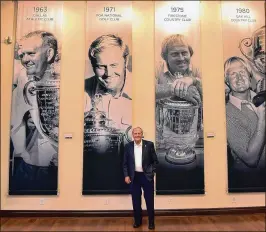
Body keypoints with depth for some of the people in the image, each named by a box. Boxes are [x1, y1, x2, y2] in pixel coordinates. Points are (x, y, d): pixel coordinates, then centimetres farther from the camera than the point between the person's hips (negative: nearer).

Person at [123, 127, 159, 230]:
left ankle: (151, 222, 25)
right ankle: (137, 221, 30)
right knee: (136, 201, 11)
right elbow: (125, 163, 4)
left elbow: (155, 160, 0)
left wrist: (151, 172, -8)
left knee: (149, 200, 6)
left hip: (147, 176, -1)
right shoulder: (128, 146, 1)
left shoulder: (149, 144, -5)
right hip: (134, 177, 2)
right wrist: (126, 175, -3)